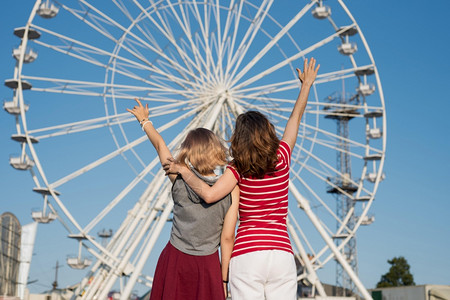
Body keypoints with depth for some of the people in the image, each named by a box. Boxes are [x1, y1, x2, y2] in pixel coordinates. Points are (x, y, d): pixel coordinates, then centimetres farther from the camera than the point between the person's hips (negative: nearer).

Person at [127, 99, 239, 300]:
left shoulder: (179, 180, -5)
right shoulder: (231, 190, -8)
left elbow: (159, 144, 12)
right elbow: (227, 238, -6)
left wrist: (144, 121, 29)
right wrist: (223, 279, 2)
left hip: (174, 261, 1)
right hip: (207, 266, -1)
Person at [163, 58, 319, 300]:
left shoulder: (238, 169, -3)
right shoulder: (281, 159, 6)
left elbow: (209, 194, -17)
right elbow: (295, 117, 20)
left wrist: (183, 170, -3)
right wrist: (306, 84, 33)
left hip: (246, 255, -2)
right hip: (282, 254, 3)